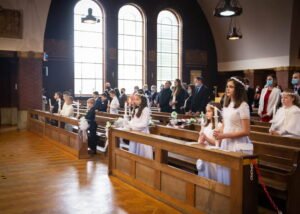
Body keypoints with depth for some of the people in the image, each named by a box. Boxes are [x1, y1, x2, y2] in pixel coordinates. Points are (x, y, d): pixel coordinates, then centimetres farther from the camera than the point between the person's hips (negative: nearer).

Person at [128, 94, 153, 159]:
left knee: (142, 152, -4)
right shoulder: (136, 109, 15)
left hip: (142, 133, -8)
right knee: (133, 151, 11)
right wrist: (130, 125, -5)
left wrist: (133, 127, -14)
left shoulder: (146, 109, -11)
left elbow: (144, 124, -17)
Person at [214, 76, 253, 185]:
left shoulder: (243, 105, -12)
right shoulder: (227, 104, 10)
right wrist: (219, 132, -3)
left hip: (239, 145, -7)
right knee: (223, 171, 9)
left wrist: (224, 135, -17)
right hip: (226, 143, 7)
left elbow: (246, 131, -15)